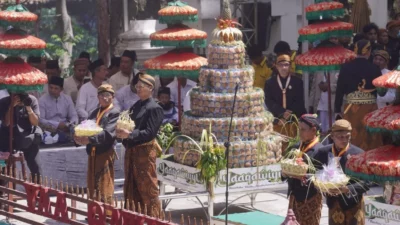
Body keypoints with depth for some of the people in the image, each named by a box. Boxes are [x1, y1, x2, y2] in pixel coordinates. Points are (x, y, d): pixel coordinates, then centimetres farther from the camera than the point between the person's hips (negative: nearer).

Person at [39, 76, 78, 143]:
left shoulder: (67, 99, 10)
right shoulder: (42, 100, -2)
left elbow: (74, 116, 11)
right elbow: (40, 120, -11)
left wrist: (72, 124, -13)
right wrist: (57, 125, -19)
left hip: (65, 130, 4)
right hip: (49, 131, -4)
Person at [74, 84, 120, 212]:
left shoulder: (115, 112, -4)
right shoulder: (95, 112, 19)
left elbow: (108, 132, -17)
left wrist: (90, 139, -29)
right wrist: (80, 138, -12)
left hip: (105, 152, -7)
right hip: (92, 152, 7)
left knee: (105, 187, -6)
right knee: (92, 186, 12)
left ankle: (106, 214, -3)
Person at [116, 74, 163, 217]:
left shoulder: (154, 108, -10)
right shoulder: (135, 106, 16)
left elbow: (150, 133, -17)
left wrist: (129, 135, -26)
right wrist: (122, 132, -5)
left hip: (145, 151, -8)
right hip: (131, 150, 8)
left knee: (147, 189, -4)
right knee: (131, 188, 13)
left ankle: (152, 219, 1)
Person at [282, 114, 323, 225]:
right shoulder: (296, 147, 10)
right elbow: (285, 173, 14)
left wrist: (304, 178, -27)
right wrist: (286, 173, -8)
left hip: (311, 199, -7)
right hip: (294, 196, 7)